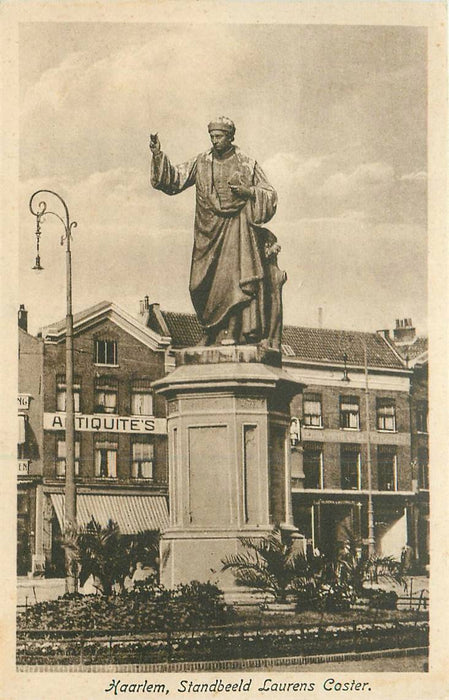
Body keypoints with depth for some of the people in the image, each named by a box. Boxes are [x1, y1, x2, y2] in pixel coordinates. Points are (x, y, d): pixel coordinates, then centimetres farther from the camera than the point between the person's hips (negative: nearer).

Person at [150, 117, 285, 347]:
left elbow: (270, 197, 5)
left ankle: (231, 331, -17)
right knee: (207, 283, 0)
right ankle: (212, 331, 12)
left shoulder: (248, 165, 3)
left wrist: (249, 192, -13)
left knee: (233, 275, -16)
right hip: (209, 230, 3)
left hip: (236, 228, -3)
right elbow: (174, 179, 6)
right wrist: (158, 156, -7)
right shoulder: (201, 163, 9)